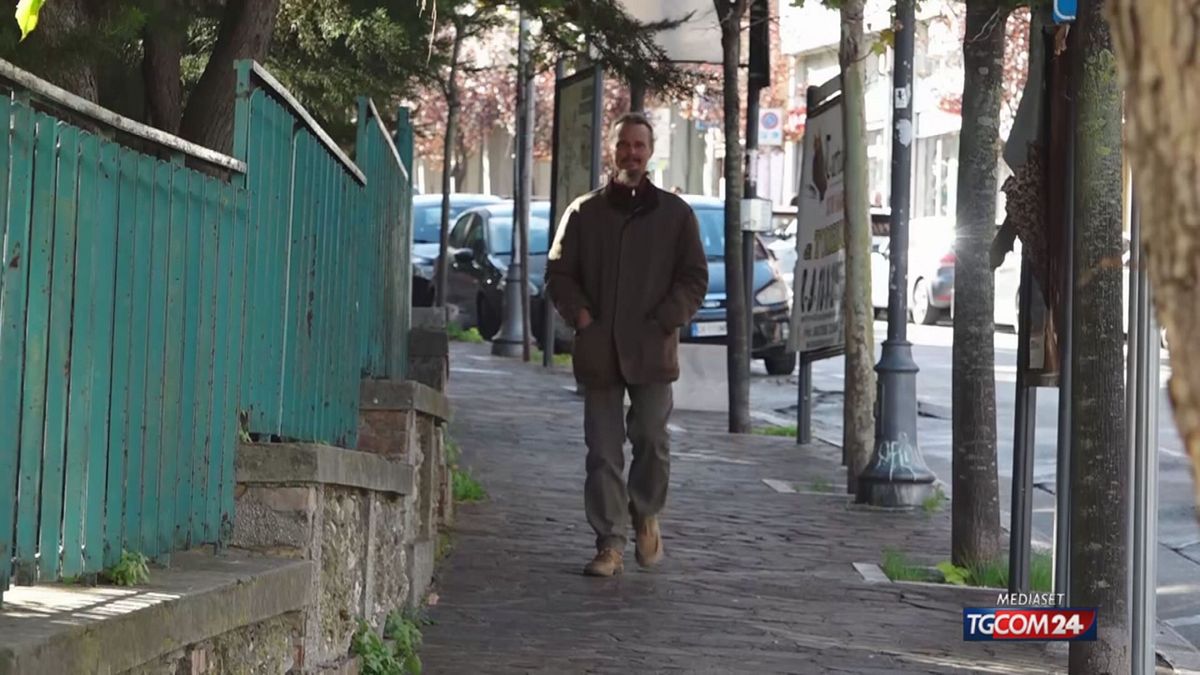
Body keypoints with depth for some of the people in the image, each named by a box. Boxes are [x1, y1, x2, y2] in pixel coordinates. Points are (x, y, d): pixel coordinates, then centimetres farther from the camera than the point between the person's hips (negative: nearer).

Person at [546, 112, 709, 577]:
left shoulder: (674, 214, 8)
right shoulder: (584, 213, 10)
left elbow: (695, 278, 7)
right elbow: (559, 272, 12)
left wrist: (665, 321, -6)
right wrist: (579, 314, -4)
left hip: (652, 349, -1)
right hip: (598, 348, 1)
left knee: (652, 439, -4)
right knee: (603, 449, -1)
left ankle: (646, 514, 24)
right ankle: (610, 543, 3)